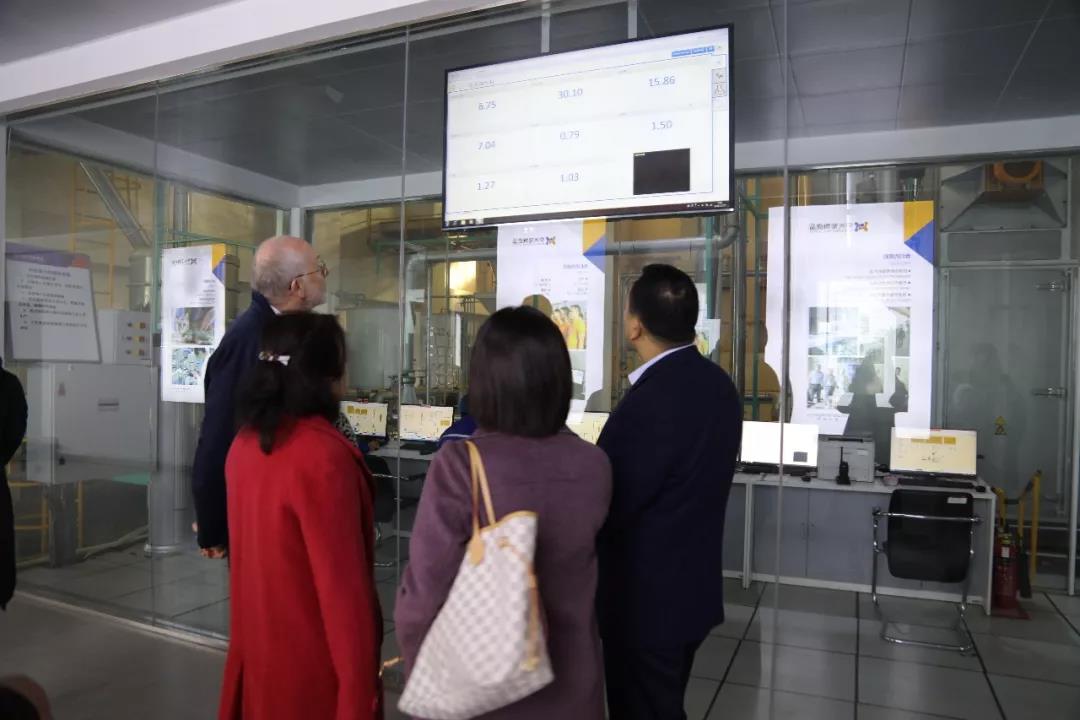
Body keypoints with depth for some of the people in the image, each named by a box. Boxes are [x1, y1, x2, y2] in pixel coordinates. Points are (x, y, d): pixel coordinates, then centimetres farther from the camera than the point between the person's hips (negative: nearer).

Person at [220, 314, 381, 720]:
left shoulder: (245, 444, -2)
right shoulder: (323, 456, -26)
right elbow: (343, 584, -23)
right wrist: (359, 687, -14)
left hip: (256, 648, 7)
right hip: (313, 661, -7)